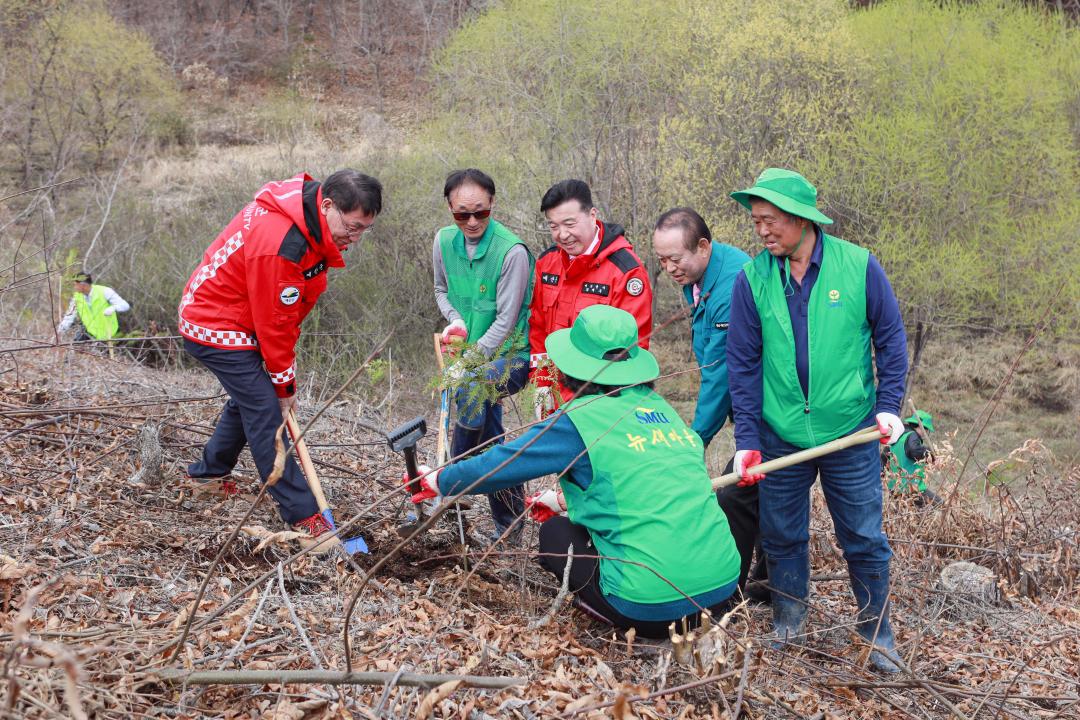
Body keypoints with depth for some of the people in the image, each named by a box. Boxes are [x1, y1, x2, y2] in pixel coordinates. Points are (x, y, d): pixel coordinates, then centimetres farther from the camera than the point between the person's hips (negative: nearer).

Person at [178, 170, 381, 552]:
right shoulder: (280, 245, -35)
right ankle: (303, 517, -8)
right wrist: (285, 385, -13)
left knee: (249, 399, 23)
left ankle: (207, 472, 42)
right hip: (218, 329, -10)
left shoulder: (309, 217, -5)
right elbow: (273, 324, -25)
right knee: (265, 415, -11)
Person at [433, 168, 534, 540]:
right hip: (477, 356, 6)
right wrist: (455, 320, -4)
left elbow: (506, 321, -18)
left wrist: (467, 365, -21)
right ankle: (509, 523, 22)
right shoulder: (444, 241, -1)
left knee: (473, 390, -35)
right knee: (489, 439, 8)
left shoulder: (512, 251, -19)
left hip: (511, 354, -6)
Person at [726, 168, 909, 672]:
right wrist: (746, 440, -5)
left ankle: (877, 631, 24)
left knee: (864, 538, 7)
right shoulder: (752, 278, -4)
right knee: (782, 536, 12)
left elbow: (890, 339, 2)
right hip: (780, 436, 2)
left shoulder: (858, 266, -8)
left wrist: (888, 405, -6)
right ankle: (787, 624, 32)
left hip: (849, 434, -1)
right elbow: (743, 362, -1)